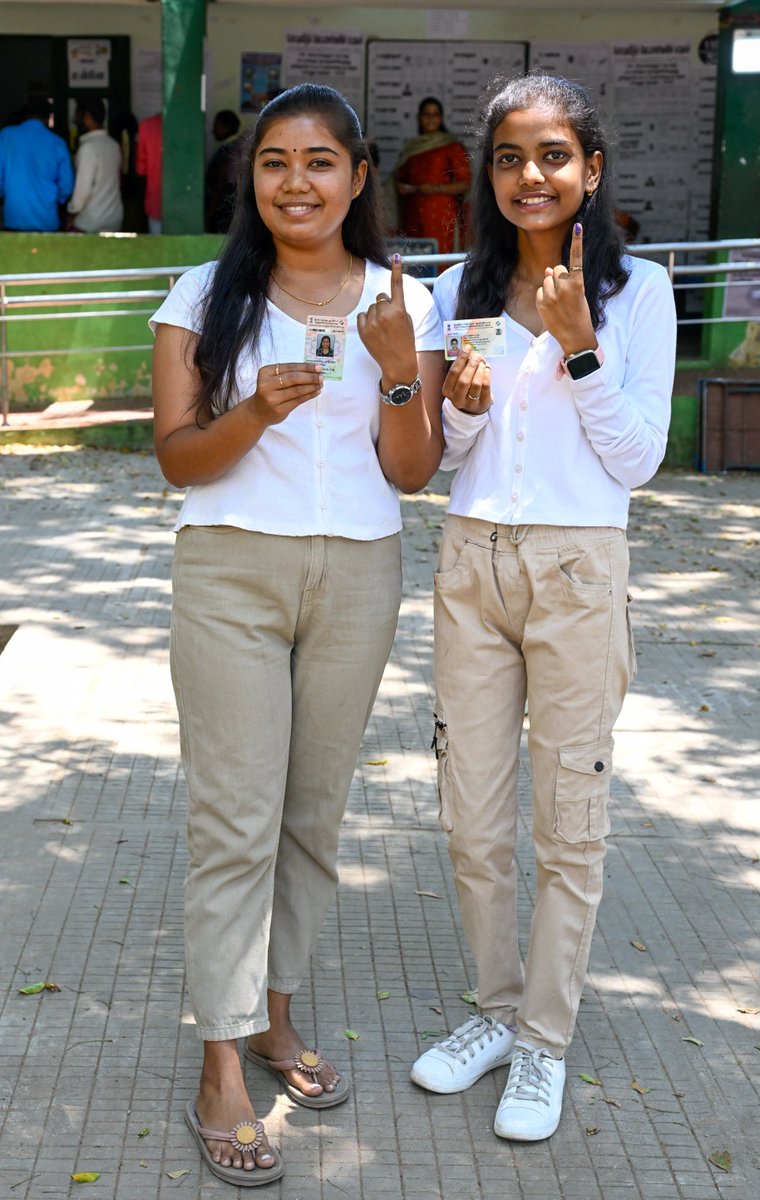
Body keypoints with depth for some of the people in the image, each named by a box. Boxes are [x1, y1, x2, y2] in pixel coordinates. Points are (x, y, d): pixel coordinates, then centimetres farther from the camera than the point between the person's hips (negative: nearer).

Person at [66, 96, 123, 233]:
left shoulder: (89, 147, -15)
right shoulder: (114, 145, 8)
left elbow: (83, 188, -17)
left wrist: (72, 212, -3)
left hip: (91, 223, -7)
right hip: (115, 218, 7)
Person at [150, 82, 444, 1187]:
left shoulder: (405, 301, 4)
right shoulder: (205, 297, 1)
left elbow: (411, 472, 2)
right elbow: (176, 457, -3)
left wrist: (398, 365, -15)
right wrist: (258, 411, -21)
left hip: (357, 577, 2)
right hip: (230, 572, -2)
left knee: (314, 813, 11)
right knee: (236, 822, -3)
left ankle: (272, 1014, 29)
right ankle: (222, 1074, 5)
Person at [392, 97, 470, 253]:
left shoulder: (453, 147, 1)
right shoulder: (411, 147, 17)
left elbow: (464, 184, -4)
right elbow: (399, 178, 26)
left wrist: (435, 189, -15)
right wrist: (406, 189, 3)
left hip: (441, 217, -5)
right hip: (412, 217, 5)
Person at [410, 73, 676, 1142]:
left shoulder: (636, 291, -3)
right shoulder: (462, 290, 7)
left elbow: (638, 459, -6)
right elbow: (442, 454, 11)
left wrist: (579, 347, -15)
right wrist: (464, 407, -10)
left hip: (578, 571, -3)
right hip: (471, 563, 4)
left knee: (569, 823, 6)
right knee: (472, 820, 10)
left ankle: (546, 1040, 21)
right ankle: (500, 1007, 30)